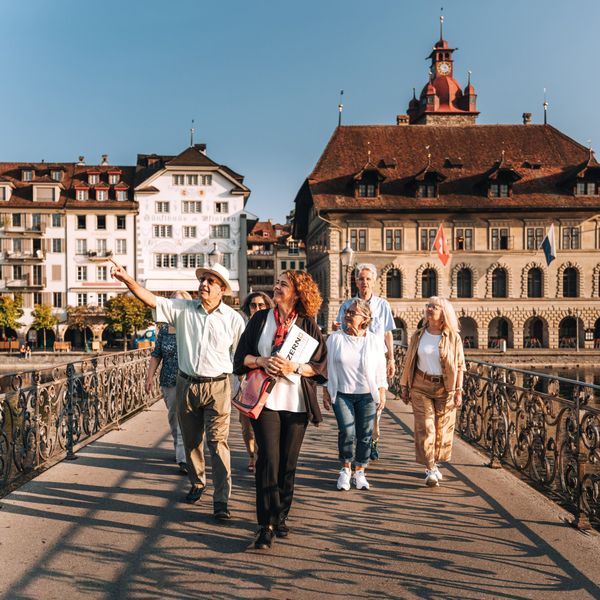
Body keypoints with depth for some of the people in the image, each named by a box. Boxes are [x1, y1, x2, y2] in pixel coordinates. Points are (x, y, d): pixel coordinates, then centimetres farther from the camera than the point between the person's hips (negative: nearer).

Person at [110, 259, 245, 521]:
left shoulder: (233, 318, -3)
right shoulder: (183, 309, 1)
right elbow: (151, 300, -7)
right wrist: (126, 279, -22)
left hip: (217, 386, -3)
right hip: (186, 384, 3)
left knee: (217, 442, -6)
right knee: (191, 440, 16)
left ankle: (221, 500, -1)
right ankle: (197, 484, 36)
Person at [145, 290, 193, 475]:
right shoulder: (164, 330, 8)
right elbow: (156, 355, 10)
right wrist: (149, 377, 3)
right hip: (169, 382, 4)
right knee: (173, 418, 14)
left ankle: (184, 459, -8)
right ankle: (180, 451, 32)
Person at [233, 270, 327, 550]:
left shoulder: (307, 324, 4)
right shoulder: (260, 319, 8)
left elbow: (320, 366, 1)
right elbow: (241, 356, 8)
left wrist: (294, 367, -14)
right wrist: (262, 361, -11)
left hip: (296, 402, 0)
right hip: (265, 399, 0)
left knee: (288, 463, 7)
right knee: (268, 460, -9)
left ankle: (281, 517, 23)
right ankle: (267, 524, -4)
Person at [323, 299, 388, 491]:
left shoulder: (375, 340, 3)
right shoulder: (335, 338, 1)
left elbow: (380, 369, 7)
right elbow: (327, 367, 5)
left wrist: (382, 394, 3)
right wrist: (326, 392, 3)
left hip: (367, 395, 1)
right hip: (342, 394, -1)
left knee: (365, 434, 2)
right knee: (347, 432, -12)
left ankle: (359, 472, 19)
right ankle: (345, 470, 10)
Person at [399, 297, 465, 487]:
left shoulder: (453, 338, -1)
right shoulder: (418, 335, 3)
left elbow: (460, 366, 1)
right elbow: (408, 362, 8)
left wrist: (458, 391, -4)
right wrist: (404, 386, 6)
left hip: (445, 388, 0)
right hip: (421, 386, 0)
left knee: (442, 429, 6)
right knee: (425, 428, -6)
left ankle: (434, 464, 25)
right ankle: (430, 469, -4)